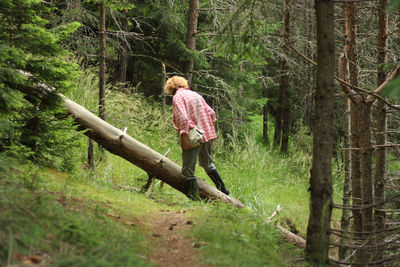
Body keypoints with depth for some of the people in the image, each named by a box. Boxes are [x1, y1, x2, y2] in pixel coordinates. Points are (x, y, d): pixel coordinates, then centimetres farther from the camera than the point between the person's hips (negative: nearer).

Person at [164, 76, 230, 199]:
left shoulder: (178, 97, -5)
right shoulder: (195, 94, 17)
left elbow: (183, 117, -20)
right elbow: (211, 113, 14)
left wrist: (184, 136, -22)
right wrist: (210, 133, 17)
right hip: (207, 133, 8)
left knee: (188, 170, 0)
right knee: (207, 164, 26)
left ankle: (194, 197, -4)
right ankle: (223, 190, 31)